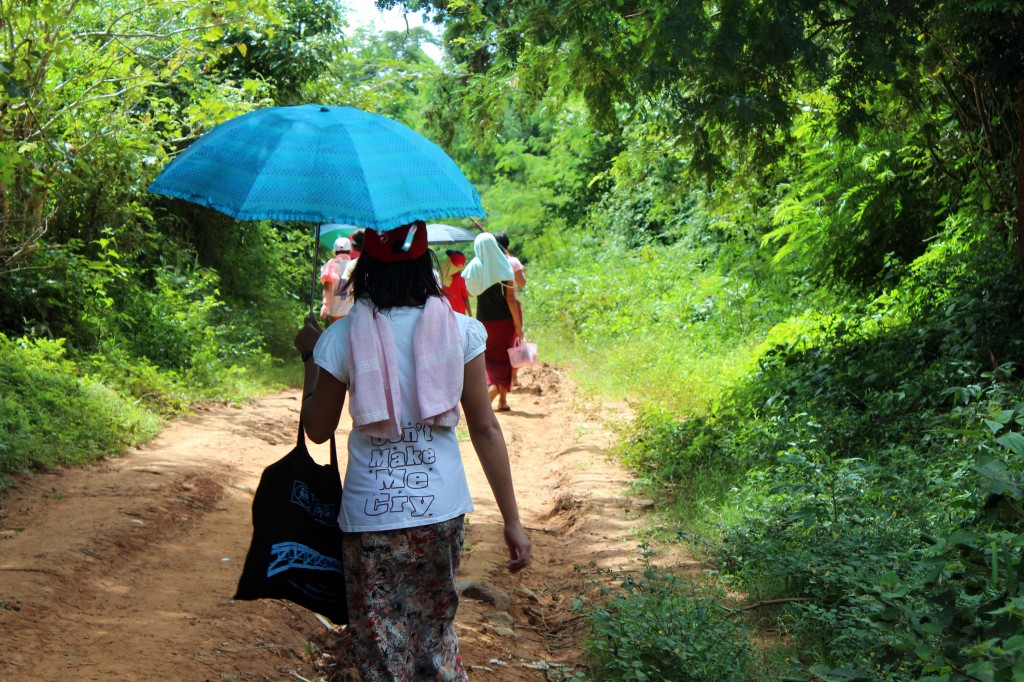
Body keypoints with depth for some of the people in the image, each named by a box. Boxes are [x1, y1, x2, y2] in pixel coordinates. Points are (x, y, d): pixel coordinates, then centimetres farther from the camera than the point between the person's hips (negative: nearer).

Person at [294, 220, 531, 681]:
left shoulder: (343, 337, -7)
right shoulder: (458, 330, -5)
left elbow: (317, 430, 4)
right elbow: (485, 428, -4)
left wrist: (310, 356, 17)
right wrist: (512, 521, 1)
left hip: (370, 517, -2)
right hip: (442, 511, 2)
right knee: (437, 630, 23)